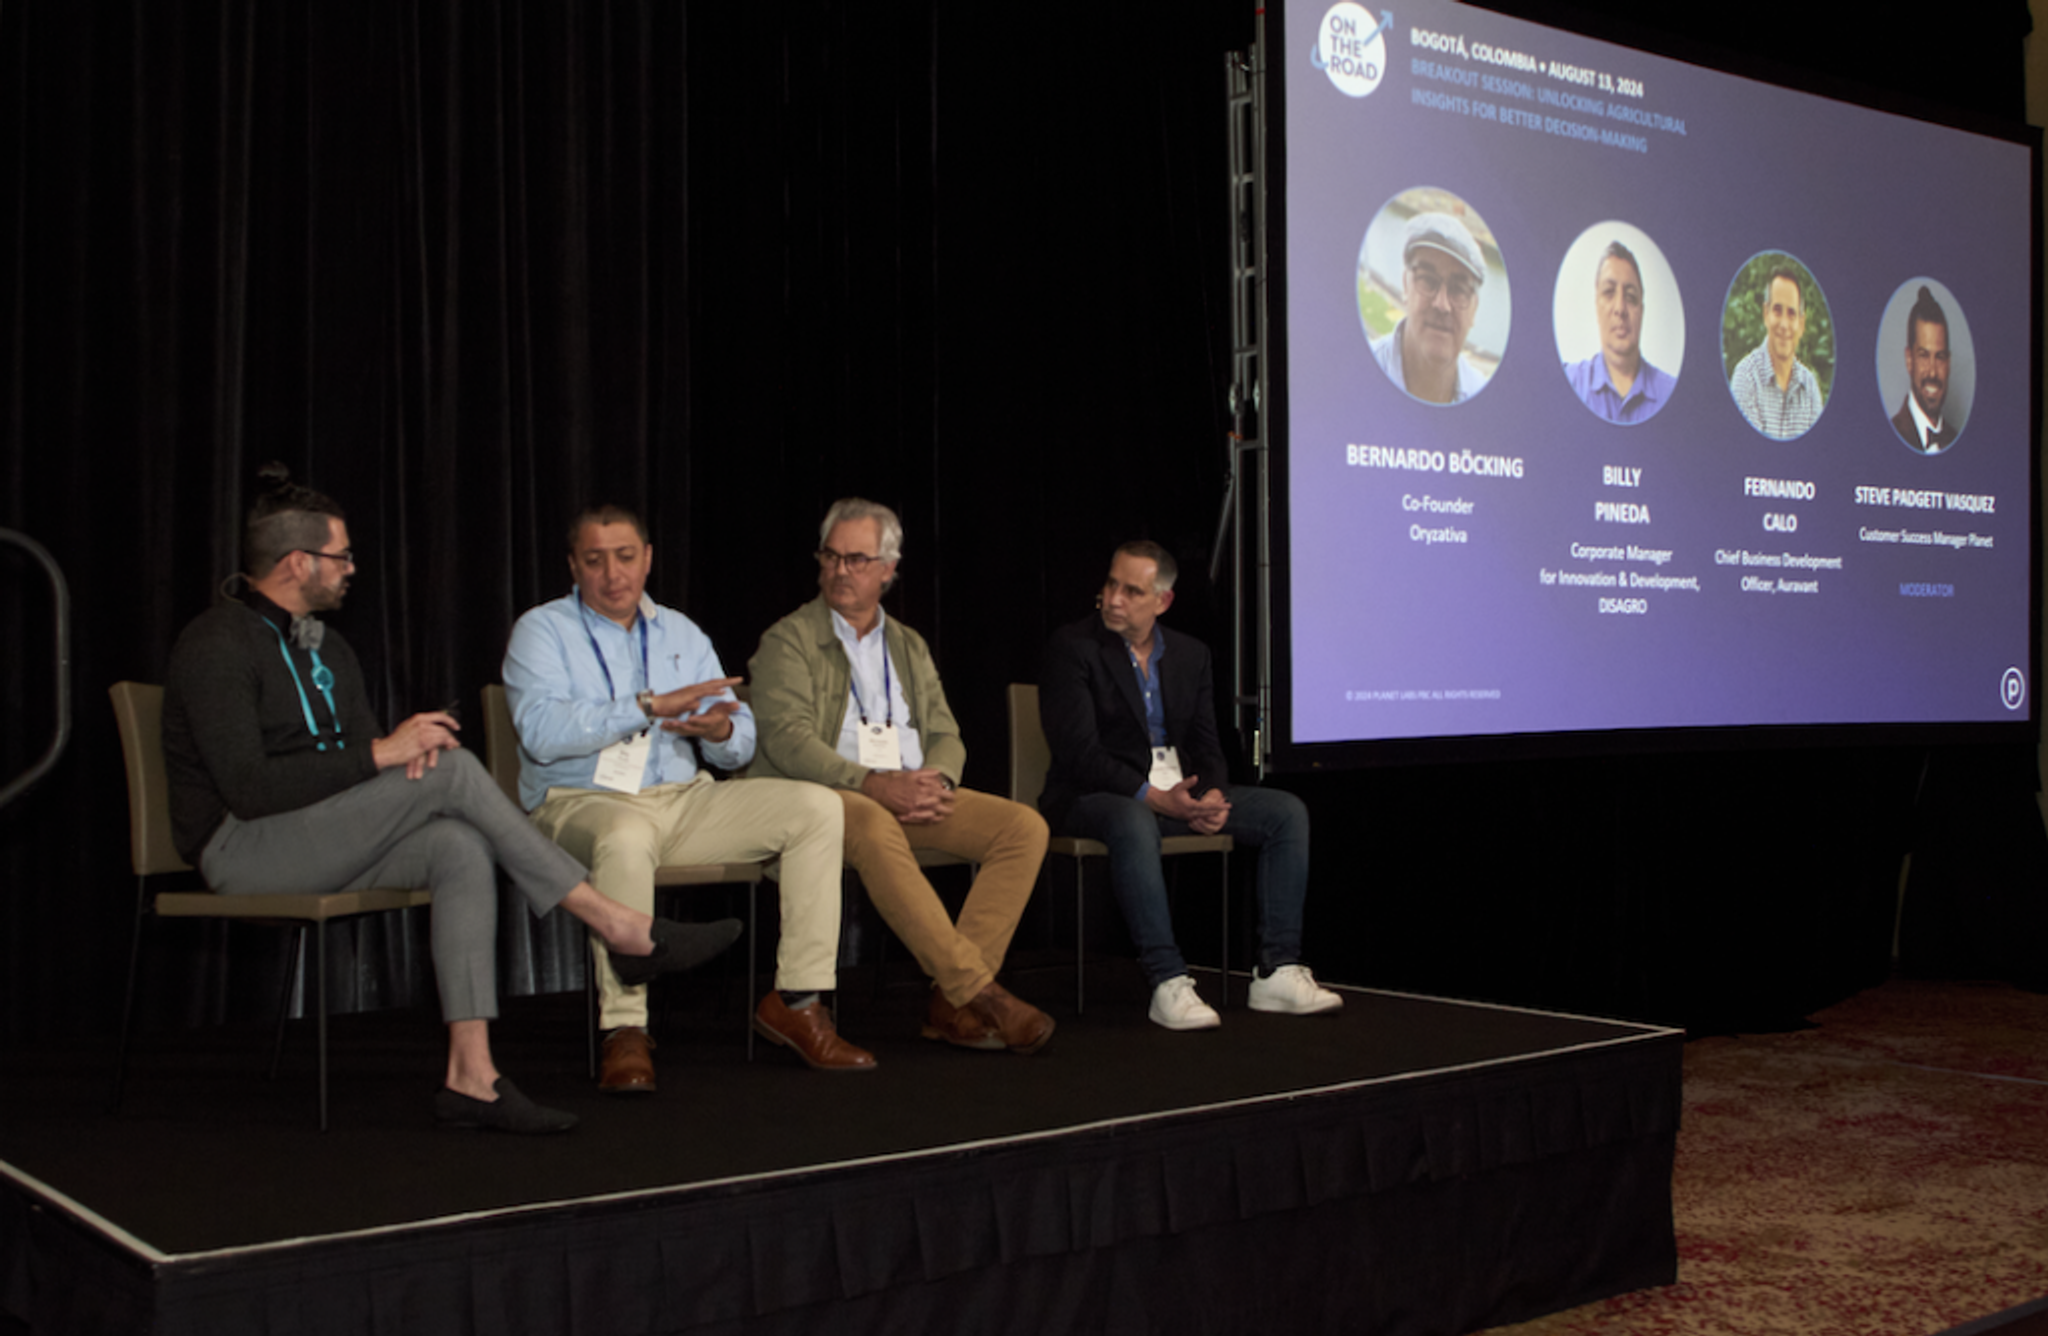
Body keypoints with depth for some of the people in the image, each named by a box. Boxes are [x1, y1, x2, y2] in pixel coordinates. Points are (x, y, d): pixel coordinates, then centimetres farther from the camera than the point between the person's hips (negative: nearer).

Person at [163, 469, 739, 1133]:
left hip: (327, 842, 8)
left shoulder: (325, 647, 18)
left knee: (462, 849, -23)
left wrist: (411, 742, -10)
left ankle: (471, 1074, -29)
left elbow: (361, 750, 16)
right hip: (243, 850, -8)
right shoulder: (218, 645, -11)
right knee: (452, 770, -23)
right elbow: (249, 789, -21)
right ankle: (620, 927, -20)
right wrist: (380, 754, -21)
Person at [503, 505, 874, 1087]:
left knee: (816, 808, -11)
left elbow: (741, 744, 13)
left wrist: (720, 729, -13)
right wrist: (649, 706, -20)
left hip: (685, 798, 6)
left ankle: (796, 1002, -11)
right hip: (582, 803, -5)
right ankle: (624, 1029, -31)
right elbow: (542, 732, -17)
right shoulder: (541, 631, 2)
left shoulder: (681, 634, 17)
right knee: (624, 839, -41)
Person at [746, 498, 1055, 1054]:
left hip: (914, 794, 6)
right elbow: (787, 740, -11)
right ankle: (978, 992, -36)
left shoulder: (910, 647, 22)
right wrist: (873, 784, -24)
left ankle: (952, 1003, -22)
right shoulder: (788, 640, 3)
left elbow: (946, 736, 16)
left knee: (1024, 827, -16)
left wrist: (935, 781, -10)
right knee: (876, 830, -40)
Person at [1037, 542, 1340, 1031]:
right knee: (1133, 823, -41)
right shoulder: (1072, 648, -8)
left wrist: (1213, 795, -13)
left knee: (1287, 812, -8)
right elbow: (1079, 753, -16)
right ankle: (1168, 983, -38)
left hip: (1180, 791, 6)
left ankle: (1277, 972, -13)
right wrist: (1156, 798, -25)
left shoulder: (1190, 654, 10)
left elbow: (1207, 746, 10)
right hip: (1096, 796, -6)